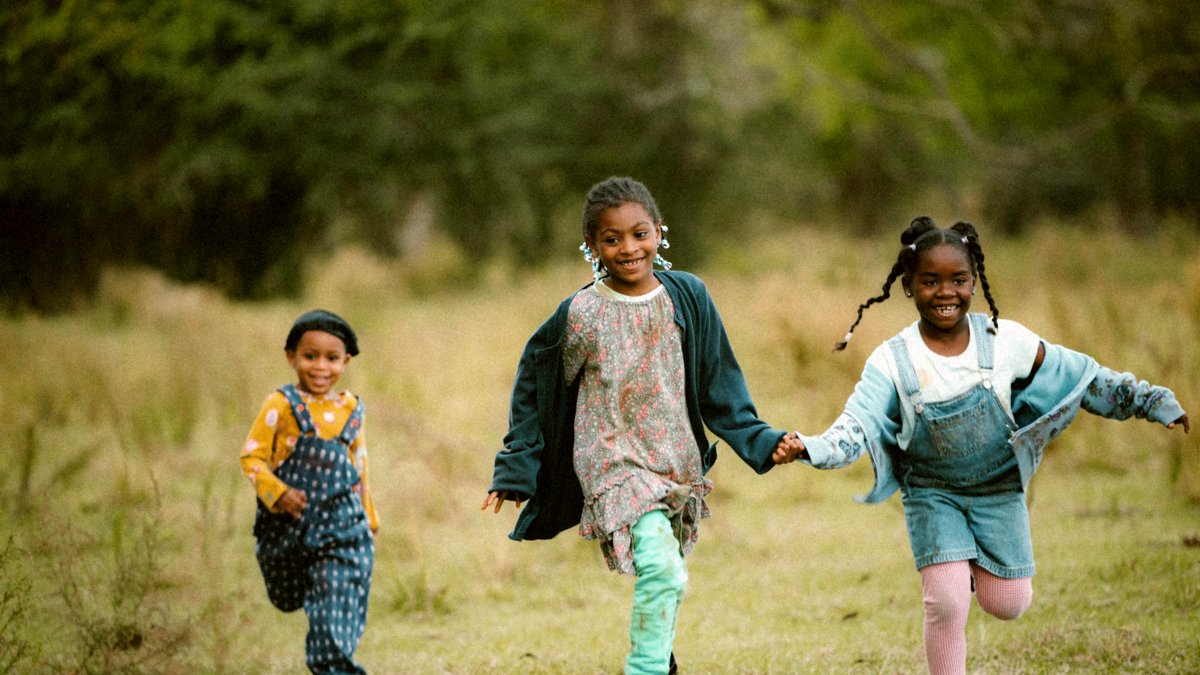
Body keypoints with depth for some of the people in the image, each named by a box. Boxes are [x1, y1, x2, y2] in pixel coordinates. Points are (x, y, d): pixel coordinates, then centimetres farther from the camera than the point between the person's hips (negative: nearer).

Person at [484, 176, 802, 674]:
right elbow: (534, 386, 2)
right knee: (660, 568, -22)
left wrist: (762, 442, -2)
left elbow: (719, 387, 6)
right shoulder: (580, 315, -10)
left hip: (677, 461, 4)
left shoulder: (688, 298, -1)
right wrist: (516, 469, 3)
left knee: (667, 575, 13)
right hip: (614, 461, -4)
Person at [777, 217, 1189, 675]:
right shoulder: (893, 362, -17)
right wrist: (810, 448, -46)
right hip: (933, 495, -2)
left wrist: (1151, 401, -3)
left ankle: (976, 563, 38)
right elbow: (857, 429, -25)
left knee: (1007, 604, 4)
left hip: (999, 488, 2)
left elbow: (1081, 379, -3)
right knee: (946, 604, -13)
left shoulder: (1005, 341, -13)